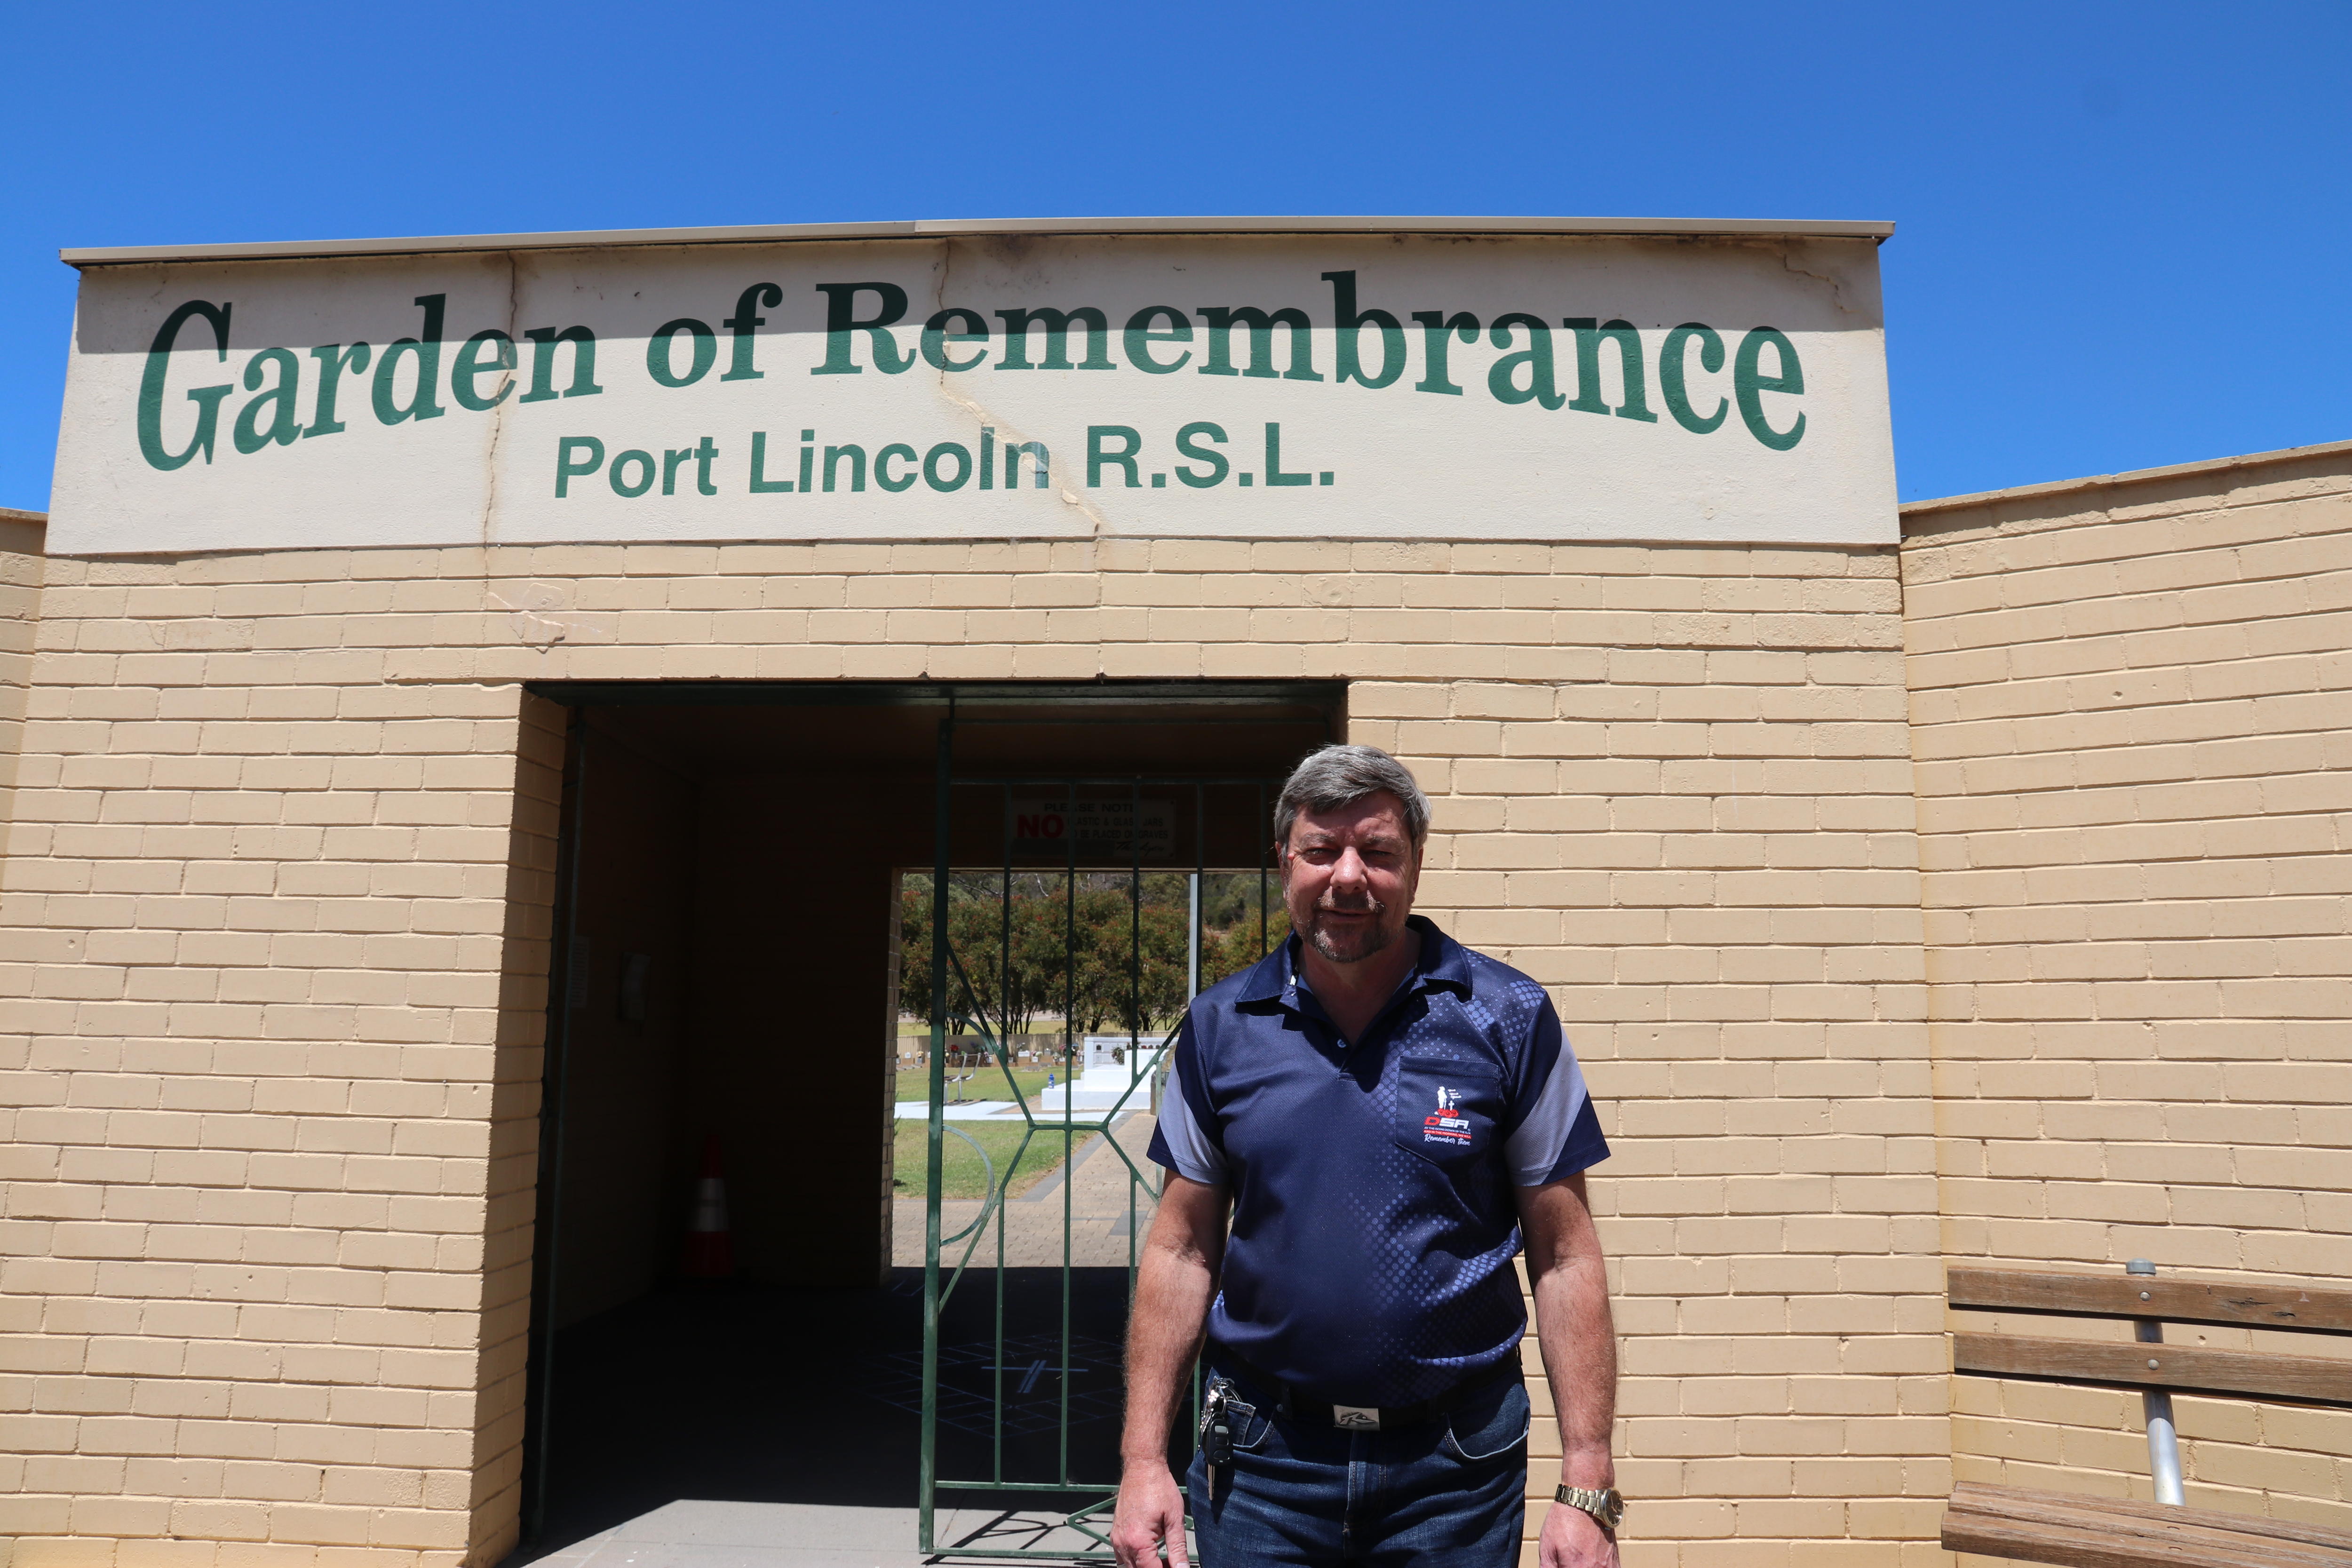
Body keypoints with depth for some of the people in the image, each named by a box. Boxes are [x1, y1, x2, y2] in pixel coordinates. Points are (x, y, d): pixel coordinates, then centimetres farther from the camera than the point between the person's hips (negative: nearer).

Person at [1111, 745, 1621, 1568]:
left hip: (1457, 1466, -1)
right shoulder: (1218, 1027, -1)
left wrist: (1588, 1488, -9)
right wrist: (1144, 1458, -2)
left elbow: (1565, 1258, -5)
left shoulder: (1509, 1020, -6)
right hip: (1262, 1459, 2)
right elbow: (1183, 1250, 3)